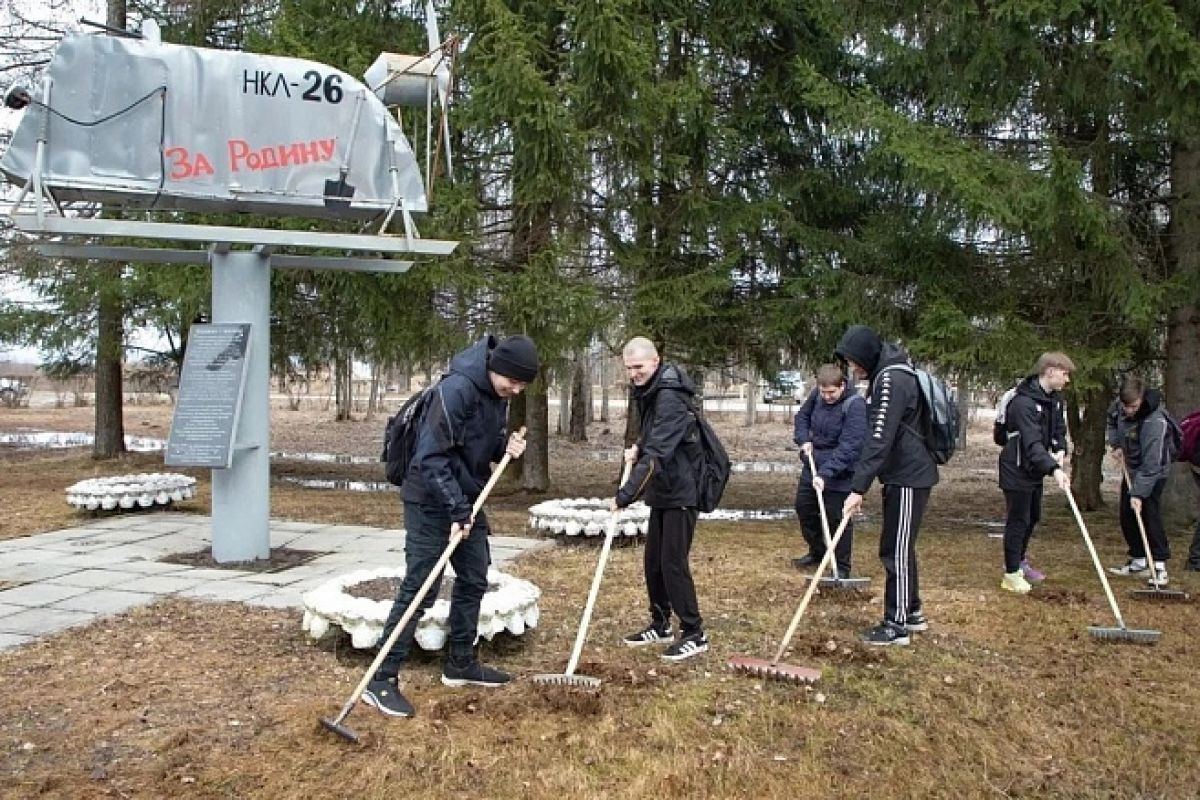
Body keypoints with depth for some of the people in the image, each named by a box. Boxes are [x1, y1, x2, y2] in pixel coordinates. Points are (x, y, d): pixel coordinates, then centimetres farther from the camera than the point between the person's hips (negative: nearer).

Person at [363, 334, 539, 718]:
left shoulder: (498, 394, 3)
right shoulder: (456, 389, -24)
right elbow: (432, 456, -25)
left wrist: (507, 446, -7)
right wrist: (455, 509, -26)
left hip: (467, 500, 9)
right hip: (432, 502, -9)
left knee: (474, 580, 14)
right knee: (418, 589, -7)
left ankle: (460, 663, 29)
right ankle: (381, 680, 1)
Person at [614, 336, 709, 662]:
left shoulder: (670, 397, -22)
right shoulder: (648, 392, 8)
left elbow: (657, 453, -31)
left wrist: (625, 495, -35)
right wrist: (638, 447, 4)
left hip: (681, 491, -9)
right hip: (663, 491, 10)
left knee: (673, 563, -6)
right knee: (653, 561, 14)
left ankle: (694, 634, 6)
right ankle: (660, 625, 28)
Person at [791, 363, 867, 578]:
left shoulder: (855, 405, -24)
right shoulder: (817, 395, -4)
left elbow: (848, 446, -29)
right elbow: (802, 415, 16)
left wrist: (825, 474, -34)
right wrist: (804, 438, -2)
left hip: (839, 474, -7)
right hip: (812, 466, 7)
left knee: (837, 520, 1)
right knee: (804, 508, 19)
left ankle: (842, 567, 17)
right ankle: (817, 552, 40)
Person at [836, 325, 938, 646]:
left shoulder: (892, 380, -21)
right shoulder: (884, 375, 11)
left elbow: (880, 440, -27)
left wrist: (858, 489, -28)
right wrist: (860, 485, 16)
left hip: (910, 478, -10)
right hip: (902, 474, 10)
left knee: (896, 551, -3)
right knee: (900, 548, 17)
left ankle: (897, 626, 5)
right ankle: (912, 613, 29)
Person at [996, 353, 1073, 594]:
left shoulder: (1054, 398, 3)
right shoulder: (1024, 402, -27)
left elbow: (1058, 427, 14)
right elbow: (1032, 443, -35)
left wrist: (1061, 449, -8)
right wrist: (1054, 469, -45)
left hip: (1035, 470, 9)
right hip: (1016, 470, -9)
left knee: (1033, 517, 19)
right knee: (1018, 520, -3)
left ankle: (1019, 561, 37)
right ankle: (1011, 573, 7)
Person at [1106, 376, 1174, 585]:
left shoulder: (1155, 421, -34)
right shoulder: (1119, 404, -13)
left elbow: (1151, 463, -33)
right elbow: (1111, 421, 14)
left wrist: (1139, 493, -33)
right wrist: (1116, 444, -1)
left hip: (1153, 473, -8)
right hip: (1131, 468, 8)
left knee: (1150, 514, -14)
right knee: (1127, 516, 10)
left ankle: (1160, 565, -6)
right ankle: (1139, 561, 21)